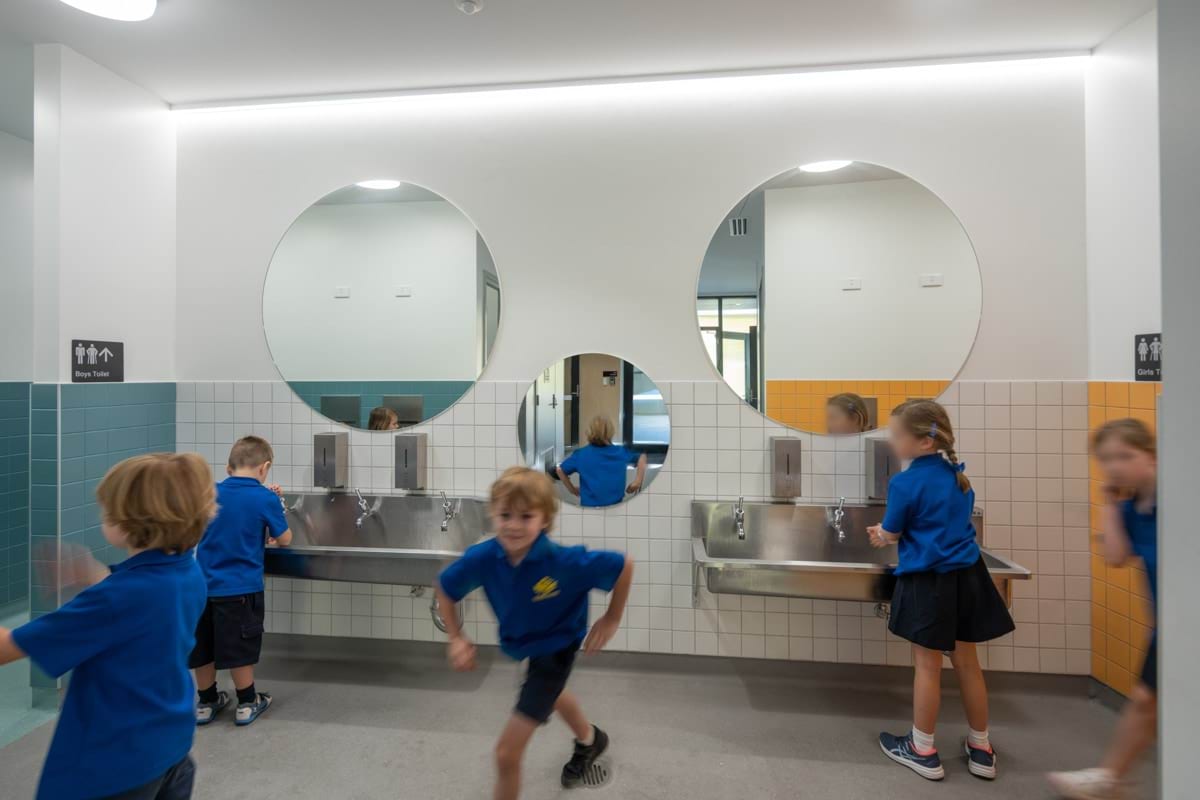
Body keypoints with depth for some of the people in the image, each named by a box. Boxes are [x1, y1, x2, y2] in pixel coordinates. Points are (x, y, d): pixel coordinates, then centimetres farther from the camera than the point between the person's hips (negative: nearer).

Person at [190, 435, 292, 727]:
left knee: (203, 647, 18)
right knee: (239, 648, 8)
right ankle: (247, 703, 23)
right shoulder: (266, 499, -15)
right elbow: (284, 540, -5)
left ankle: (206, 702, 33)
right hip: (240, 588, -5)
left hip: (204, 585, 5)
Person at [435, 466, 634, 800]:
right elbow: (445, 589, -8)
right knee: (549, 693, 35)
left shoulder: (565, 561, -39)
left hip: (555, 646, -6)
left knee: (507, 751, -7)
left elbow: (623, 566, -28)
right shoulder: (481, 558, -28)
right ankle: (590, 740, 69)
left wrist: (611, 619, -18)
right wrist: (456, 638, -14)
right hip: (518, 643, 6)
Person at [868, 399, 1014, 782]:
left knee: (927, 666, 7)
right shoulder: (957, 476, 6)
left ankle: (923, 751, 24)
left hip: (929, 581, -7)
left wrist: (882, 534, 15)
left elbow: (891, 534, -7)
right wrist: (894, 534, 18)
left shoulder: (906, 483, -18)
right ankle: (981, 749, 34)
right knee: (966, 662, 19)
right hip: (966, 575, 7)